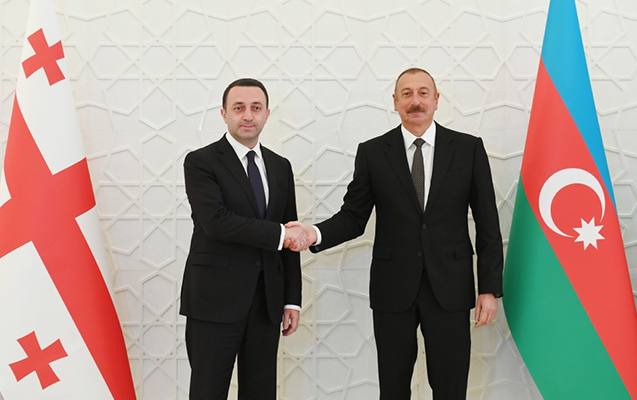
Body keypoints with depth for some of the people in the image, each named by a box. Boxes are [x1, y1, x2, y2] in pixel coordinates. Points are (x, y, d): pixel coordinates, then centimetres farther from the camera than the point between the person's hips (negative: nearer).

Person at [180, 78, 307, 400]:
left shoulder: (280, 167, 12)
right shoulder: (200, 162, -4)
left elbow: (290, 238, 12)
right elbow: (215, 221, -19)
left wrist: (292, 299, 9)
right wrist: (278, 233, -16)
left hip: (267, 301, 5)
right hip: (215, 301, -5)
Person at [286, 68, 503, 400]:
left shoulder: (469, 149, 2)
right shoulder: (372, 152, 3)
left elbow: (487, 224, 2)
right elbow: (353, 217, 3)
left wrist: (490, 288, -1)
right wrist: (316, 234, -17)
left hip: (450, 288, 0)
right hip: (393, 288, 1)